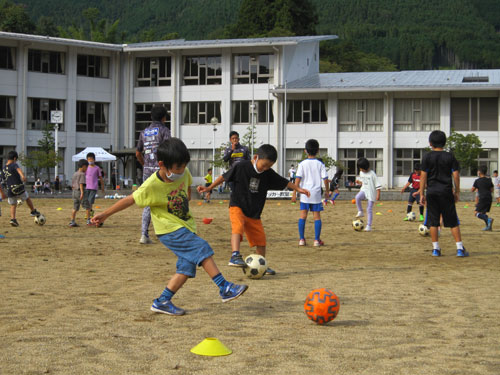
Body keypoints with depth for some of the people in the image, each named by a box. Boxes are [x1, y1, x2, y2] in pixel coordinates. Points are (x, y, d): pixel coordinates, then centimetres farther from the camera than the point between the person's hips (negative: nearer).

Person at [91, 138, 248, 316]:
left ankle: (162, 302, 7)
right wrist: (105, 214, -3)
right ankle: (224, 288, -19)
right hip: (170, 230, -7)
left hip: (186, 226, 7)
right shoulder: (151, 186, -21)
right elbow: (130, 200, -9)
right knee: (202, 249, -22)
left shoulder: (183, 173, -5)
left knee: (187, 266, -1)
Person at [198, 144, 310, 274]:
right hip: (237, 206, -5)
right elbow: (224, 177, -2)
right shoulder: (241, 167, -11)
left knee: (260, 239, 6)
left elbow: (284, 182, 15)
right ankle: (235, 256, -43)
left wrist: (298, 189, 13)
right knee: (238, 227, -32)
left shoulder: (268, 173, 2)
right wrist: (209, 188, -2)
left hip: (254, 212, 5)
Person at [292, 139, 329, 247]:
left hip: (304, 193, 0)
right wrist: (327, 191, 13)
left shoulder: (302, 164, -2)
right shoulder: (320, 164, 0)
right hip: (316, 193, 0)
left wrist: (294, 193, -4)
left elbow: (298, 178, -7)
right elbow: (325, 179, -1)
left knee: (303, 215, 7)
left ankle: (301, 239, 6)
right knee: (317, 216, 5)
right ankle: (317, 240, 3)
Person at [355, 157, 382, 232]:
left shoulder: (372, 174, -11)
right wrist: (359, 182, 2)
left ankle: (369, 226, 1)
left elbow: (377, 185, -10)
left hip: (371, 192, -5)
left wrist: (378, 195, -15)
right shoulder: (361, 173, 9)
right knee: (357, 197, -30)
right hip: (364, 190, 5)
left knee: (369, 209, -5)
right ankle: (360, 212, -15)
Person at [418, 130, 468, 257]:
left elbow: (423, 176, -2)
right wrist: (457, 192, 9)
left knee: (433, 222, 6)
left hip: (432, 192, 0)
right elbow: (456, 175, 1)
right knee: (453, 221, 4)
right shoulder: (450, 157, 2)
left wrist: (422, 194, 3)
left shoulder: (427, 157, 0)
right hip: (446, 192, 0)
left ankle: (436, 248, 6)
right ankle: (460, 248, 0)